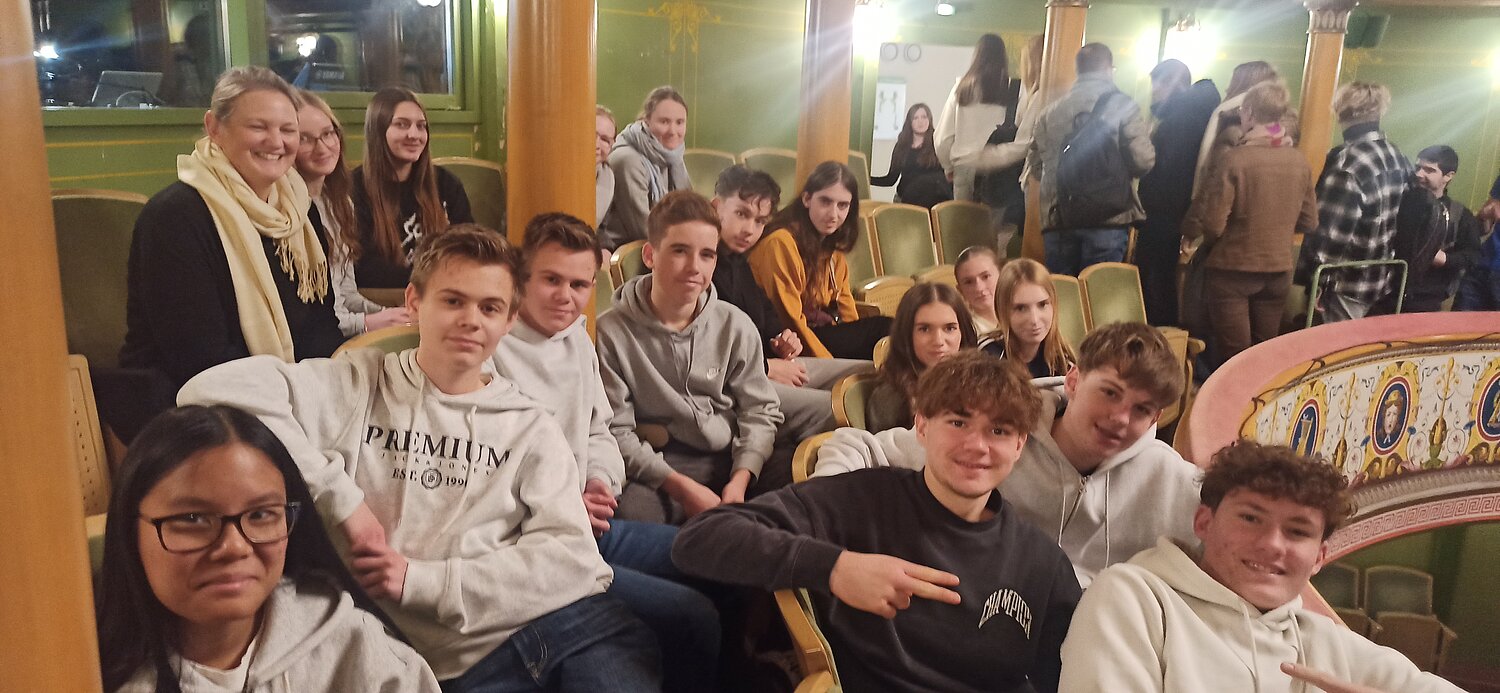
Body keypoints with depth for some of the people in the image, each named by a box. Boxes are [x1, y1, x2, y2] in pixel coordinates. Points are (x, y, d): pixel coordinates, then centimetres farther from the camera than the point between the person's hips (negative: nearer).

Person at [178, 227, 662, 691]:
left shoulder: (530, 426, 13)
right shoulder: (357, 387, 7)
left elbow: (572, 557, 1)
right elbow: (216, 390, -9)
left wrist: (419, 580, -8)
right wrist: (341, 498, -10)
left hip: (571, 621, 2)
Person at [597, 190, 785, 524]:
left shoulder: (736, 326, 5)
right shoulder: (612, 333, -6)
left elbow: (759, 411, 5)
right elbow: (616, 432, -8)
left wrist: (740, 480, -13)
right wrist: (680, 486, -19)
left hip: (732, 461, 4)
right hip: (657, 469, -3)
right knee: (631, 507, -37)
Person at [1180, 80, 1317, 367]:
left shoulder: (1234, 158, -17)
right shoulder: (1299, 161, 0)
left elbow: (1211, 224, -19)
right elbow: (1308, 222, 9)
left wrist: (1188, 228, 1)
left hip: (1232, 270, -5)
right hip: (1278, 271, 5)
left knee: (1232, 358, 2)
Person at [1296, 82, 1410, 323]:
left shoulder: (1349, 160, -19)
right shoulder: (1400, 159, 6)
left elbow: (1331, 229, -22)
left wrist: (1317, 280, -14)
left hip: (1349, 284, -8)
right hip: (1384, 283, 8)